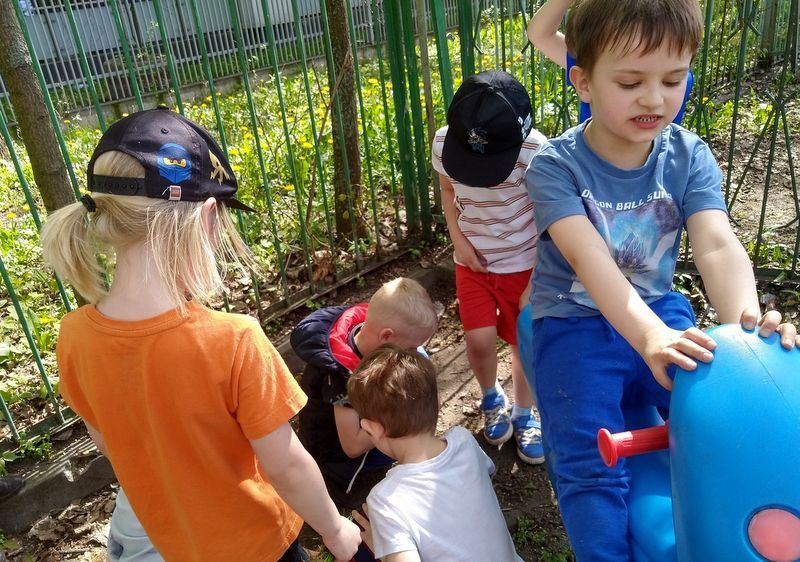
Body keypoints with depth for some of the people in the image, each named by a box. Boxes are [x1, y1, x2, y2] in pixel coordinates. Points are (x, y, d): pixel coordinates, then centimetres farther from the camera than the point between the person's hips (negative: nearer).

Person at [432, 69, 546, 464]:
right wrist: (459, 241, -6)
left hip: (523, 263, -2)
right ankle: (491, 399, 29)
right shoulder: (443, 143, -15)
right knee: (479, 340, -5)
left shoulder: (534, 151, -26)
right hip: (472, 261, 2)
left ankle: (524, 416, 35)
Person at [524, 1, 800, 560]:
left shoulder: (689, 156, -4)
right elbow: (588, 258, -30)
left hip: (660, 311, 4)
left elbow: (718, 246, -19)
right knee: (590, 466, -19)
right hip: (577, 321, -3)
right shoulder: (556, 165, -15)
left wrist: (745, 319, -40)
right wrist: (647, 335, -46)